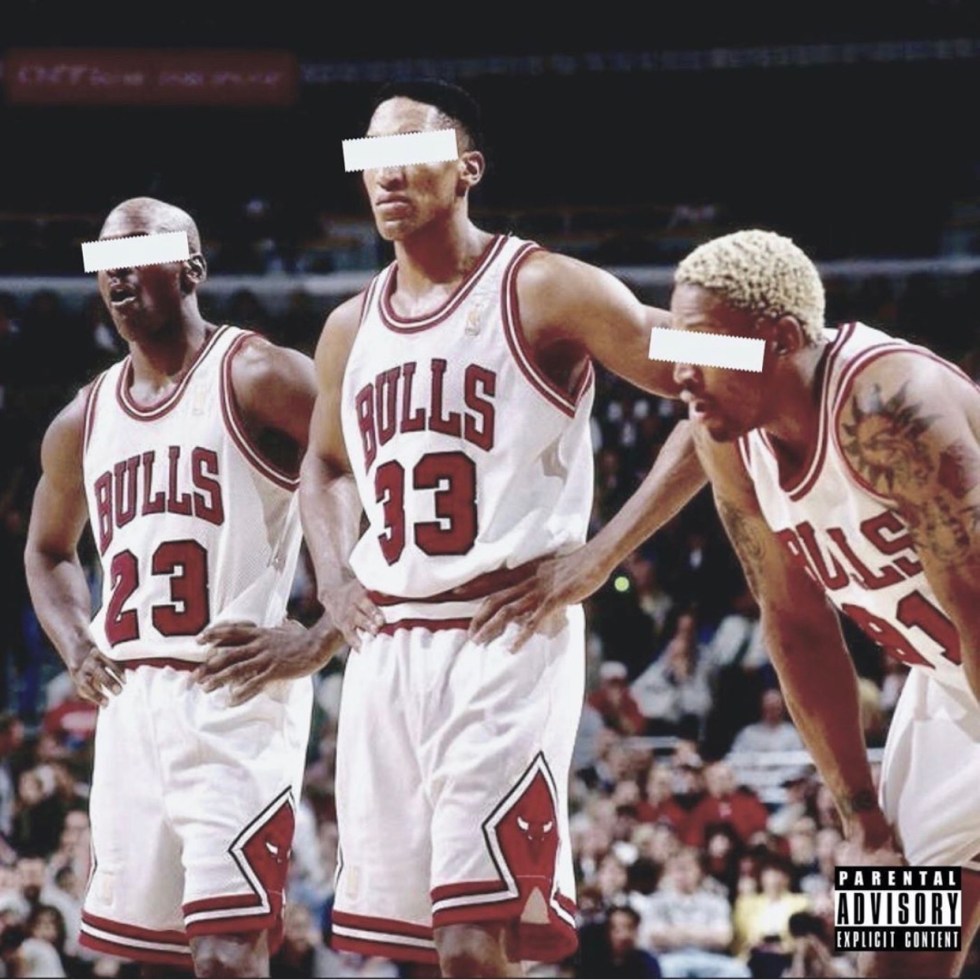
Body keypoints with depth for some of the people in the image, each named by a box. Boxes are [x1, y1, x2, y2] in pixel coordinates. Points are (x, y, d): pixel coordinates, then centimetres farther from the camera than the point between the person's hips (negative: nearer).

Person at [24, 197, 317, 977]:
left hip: (236, 691, -7)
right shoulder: (84, 420, 15)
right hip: (130, 700, 7)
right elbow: (48, 551, 31)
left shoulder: (254, 378, -5)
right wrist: (78, 649, 12)